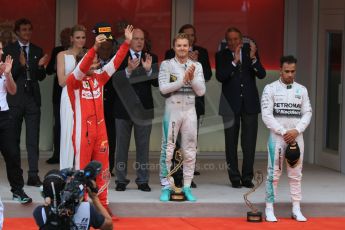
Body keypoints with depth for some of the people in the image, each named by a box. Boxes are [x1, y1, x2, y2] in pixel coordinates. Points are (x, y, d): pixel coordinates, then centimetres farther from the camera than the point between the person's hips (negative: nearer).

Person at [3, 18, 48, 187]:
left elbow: (41, 77, 10)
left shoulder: (37, 51, 11)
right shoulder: (9, 50, 1)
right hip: (15, 98, -2)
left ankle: (33, 175, -6)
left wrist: (40, 66, -10)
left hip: (32, 98, 2)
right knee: (13, 138, 6)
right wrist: (20, 64, -22)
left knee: (33, 139, -4)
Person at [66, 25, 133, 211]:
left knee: (102, 169, 8)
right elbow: (81, 68, -26)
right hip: (83, 131, -5)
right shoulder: (73, 81, -7)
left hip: (100, 130, 6)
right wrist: (95, 47, -37)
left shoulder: (99, 78, 8)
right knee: (81, 168, 1)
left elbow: (115, 63, 3)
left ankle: (102, 204, 15)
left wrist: (127, 43, -7)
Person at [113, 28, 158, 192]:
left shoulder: (151, 58, 4)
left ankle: (143, 180, 11)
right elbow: (114, 80, -13)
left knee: (143, 146, 5)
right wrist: (128, 70, -28)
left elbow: (156, 82, -5)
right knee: (122, 146, 7)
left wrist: (149, 70, -22)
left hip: (143, 108, 1)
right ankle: (121, 180, 14)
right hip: (123, 107, -1)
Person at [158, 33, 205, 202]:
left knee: (190, 151, 5)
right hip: (172, 110, -2)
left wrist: (192, 78, -14)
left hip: (190, 110, 3)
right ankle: (166, 187, 4)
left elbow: (201, 91, 1)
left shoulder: (196, 66, 7)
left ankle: (187, 187, 11)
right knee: (167, 149, -2)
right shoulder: (166, 65, 0)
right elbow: (163, 88, -12)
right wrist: (183, 79, -18)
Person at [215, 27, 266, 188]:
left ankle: (247, 177, 7)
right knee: (231, 143, 3)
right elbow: (220, 77, -14)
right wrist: (235, 61, -23)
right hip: (231, 104, 0)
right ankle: (234, 178, 10)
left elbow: (261, 74, -5)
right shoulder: (221, 56, 0)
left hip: (249, 103, 0)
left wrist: (253, 58, -21)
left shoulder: (250, 51, 3)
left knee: (249, 142, -1)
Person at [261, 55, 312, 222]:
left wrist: (296, 131, -11)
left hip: (296, 137, 3)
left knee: (296, 175, 5)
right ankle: (269, 209, 0)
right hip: (277, 136, -3)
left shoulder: (301, 90, 8)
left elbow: (307, 114, 5)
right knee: (274, 173, -3)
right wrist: (284, 132, -13)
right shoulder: (270, 89, -2)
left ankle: (296, 209, 9)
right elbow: (266, 115, -8)